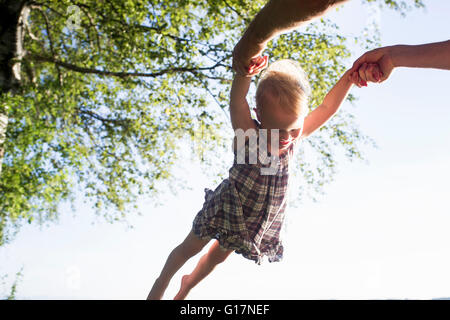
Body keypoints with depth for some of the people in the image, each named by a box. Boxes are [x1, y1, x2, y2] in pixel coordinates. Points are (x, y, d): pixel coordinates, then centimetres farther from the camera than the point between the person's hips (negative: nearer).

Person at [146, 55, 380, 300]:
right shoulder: (248, 135, -32)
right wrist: (245, 72, -69)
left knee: (218, 256, 27)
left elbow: (326, 109, -16)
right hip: (227, 207, -4)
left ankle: (187, 285, 56)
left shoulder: (293, 138, -19)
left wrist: (349, 79, -29)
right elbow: (237, 101, -49)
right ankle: (163, 280, 49)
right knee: (190, 248, 20)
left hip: (256, 222, 4)